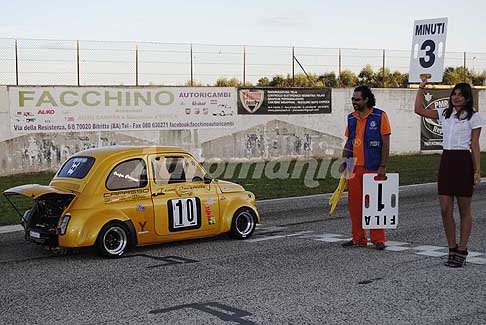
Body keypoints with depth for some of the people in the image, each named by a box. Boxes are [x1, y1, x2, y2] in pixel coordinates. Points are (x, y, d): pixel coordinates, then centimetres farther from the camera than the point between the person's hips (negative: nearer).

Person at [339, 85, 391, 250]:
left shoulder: (380, 116, -3)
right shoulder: (351, 118, 13)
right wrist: (344, 161, 10)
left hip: (372, 168, -5)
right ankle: (358, 238, 16)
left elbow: (386, 143, -5)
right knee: (354, 203, 7)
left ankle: (378, 239, 6)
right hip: (354, 167, 5)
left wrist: (382, 166, -11)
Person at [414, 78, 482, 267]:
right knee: (445, 210, 2)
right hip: (446, 161, 5)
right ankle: (452, 250, 13)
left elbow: (474, 145, -4)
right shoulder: (444, 114, 12)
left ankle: (462, 251, 11)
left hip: (464, 161, -5)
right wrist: (421, 88, 5)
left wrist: (477, 170, -8)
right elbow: (419, 110, 9)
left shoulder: (473, 117, -1)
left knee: (464, 210, 4)